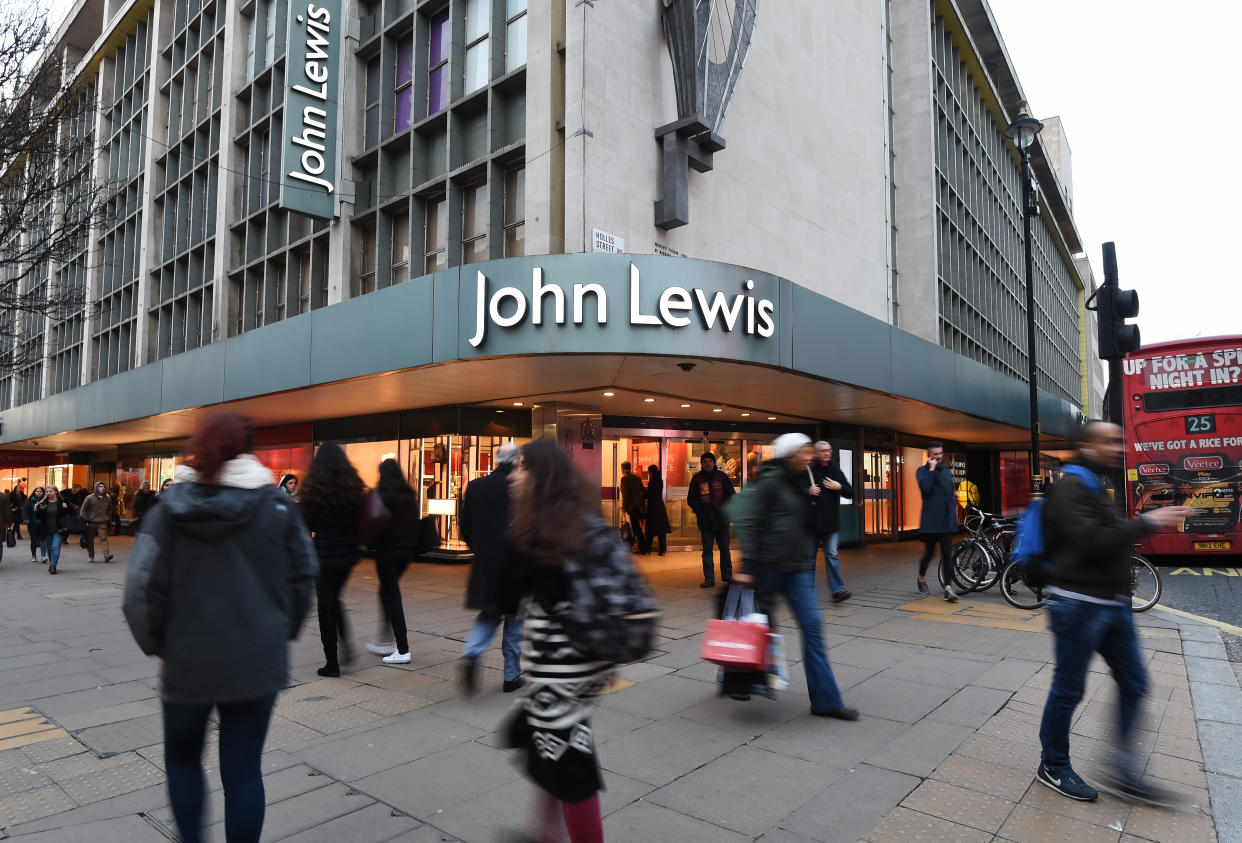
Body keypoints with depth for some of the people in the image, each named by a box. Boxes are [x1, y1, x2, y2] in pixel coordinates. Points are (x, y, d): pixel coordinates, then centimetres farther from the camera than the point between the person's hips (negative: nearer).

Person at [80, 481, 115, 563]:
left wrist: (108, 518, 11)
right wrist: (84, 519, -4)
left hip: (102, 523, 1)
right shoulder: (90, 498, -4)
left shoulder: (107, 499, 6)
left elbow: (110, 509, 21)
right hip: (91, 522, -1)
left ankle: (106, 554, -18)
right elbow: (83, 509, 0)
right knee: (90, 540, 7)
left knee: (103, 538, -10)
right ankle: (90, 556, 18)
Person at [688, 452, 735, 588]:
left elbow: (731, 495, 7)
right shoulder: (697, 479, 3)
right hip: (705, 521, -1)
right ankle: (709, 579, 5)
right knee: (707, 551, -1)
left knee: (724, 549, 10)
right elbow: (691, 499, 5)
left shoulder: (721, 477, 4)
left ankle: (727, 575, 24)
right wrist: (699, 512, -7)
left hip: (721, 519, 1)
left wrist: (724, 510, -5)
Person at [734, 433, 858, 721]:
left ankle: (826, 700, 5)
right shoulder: (770, 481, -11)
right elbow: (752, 524, -15)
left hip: (798, 568, 6)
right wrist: (747, 567, -18)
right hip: (769, 566, -6)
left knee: (812, 628, 0)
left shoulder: (800, 483, 12)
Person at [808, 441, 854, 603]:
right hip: (812, 522, -2)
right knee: (809, 556, 7)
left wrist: (839, 487, -7)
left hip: (831, 522, 2)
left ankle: (837, 590, -5)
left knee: (832, 555, -3)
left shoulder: (836, 471, 11)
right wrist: (808, 491, -19)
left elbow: (850, 494, 12)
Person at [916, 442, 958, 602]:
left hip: (947, 520, 4)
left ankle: (948, 588, -5)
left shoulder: (947, 471, 17)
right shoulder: (922, 471, -1)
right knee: (929, 552, 4)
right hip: (931, 520, -4)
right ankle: (922, 578, 29)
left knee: (947, 555, -2)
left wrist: (953, 506, 16)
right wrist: (931, 469, -16)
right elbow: (925, 488, -20)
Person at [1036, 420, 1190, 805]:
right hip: (1078, 604, -10)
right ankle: (1053, 767, 18)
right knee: (1068, 690, 2)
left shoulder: (1097, 486, 16)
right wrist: (1147, 522, -22)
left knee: (1133, 683, 11)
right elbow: (1091, 542, -27)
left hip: (1112, 603, 10)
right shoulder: (1071, 487, -16)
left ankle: (1123, 772, 21)